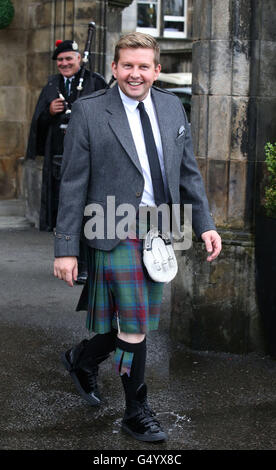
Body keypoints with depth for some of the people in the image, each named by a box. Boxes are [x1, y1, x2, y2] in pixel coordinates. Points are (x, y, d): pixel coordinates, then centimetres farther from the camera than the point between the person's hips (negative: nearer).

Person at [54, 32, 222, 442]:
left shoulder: (172, 107, 8)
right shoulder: (89, 111, -7)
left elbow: (189, 172, 13)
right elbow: (73, 185, -7)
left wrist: (205, 224, 5)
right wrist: (66, 248, -10)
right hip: (116, 234, -6)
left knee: (141, 323, 15)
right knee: (135, 327, -1)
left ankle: (82, 358, 42)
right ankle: (137, 412, 19)